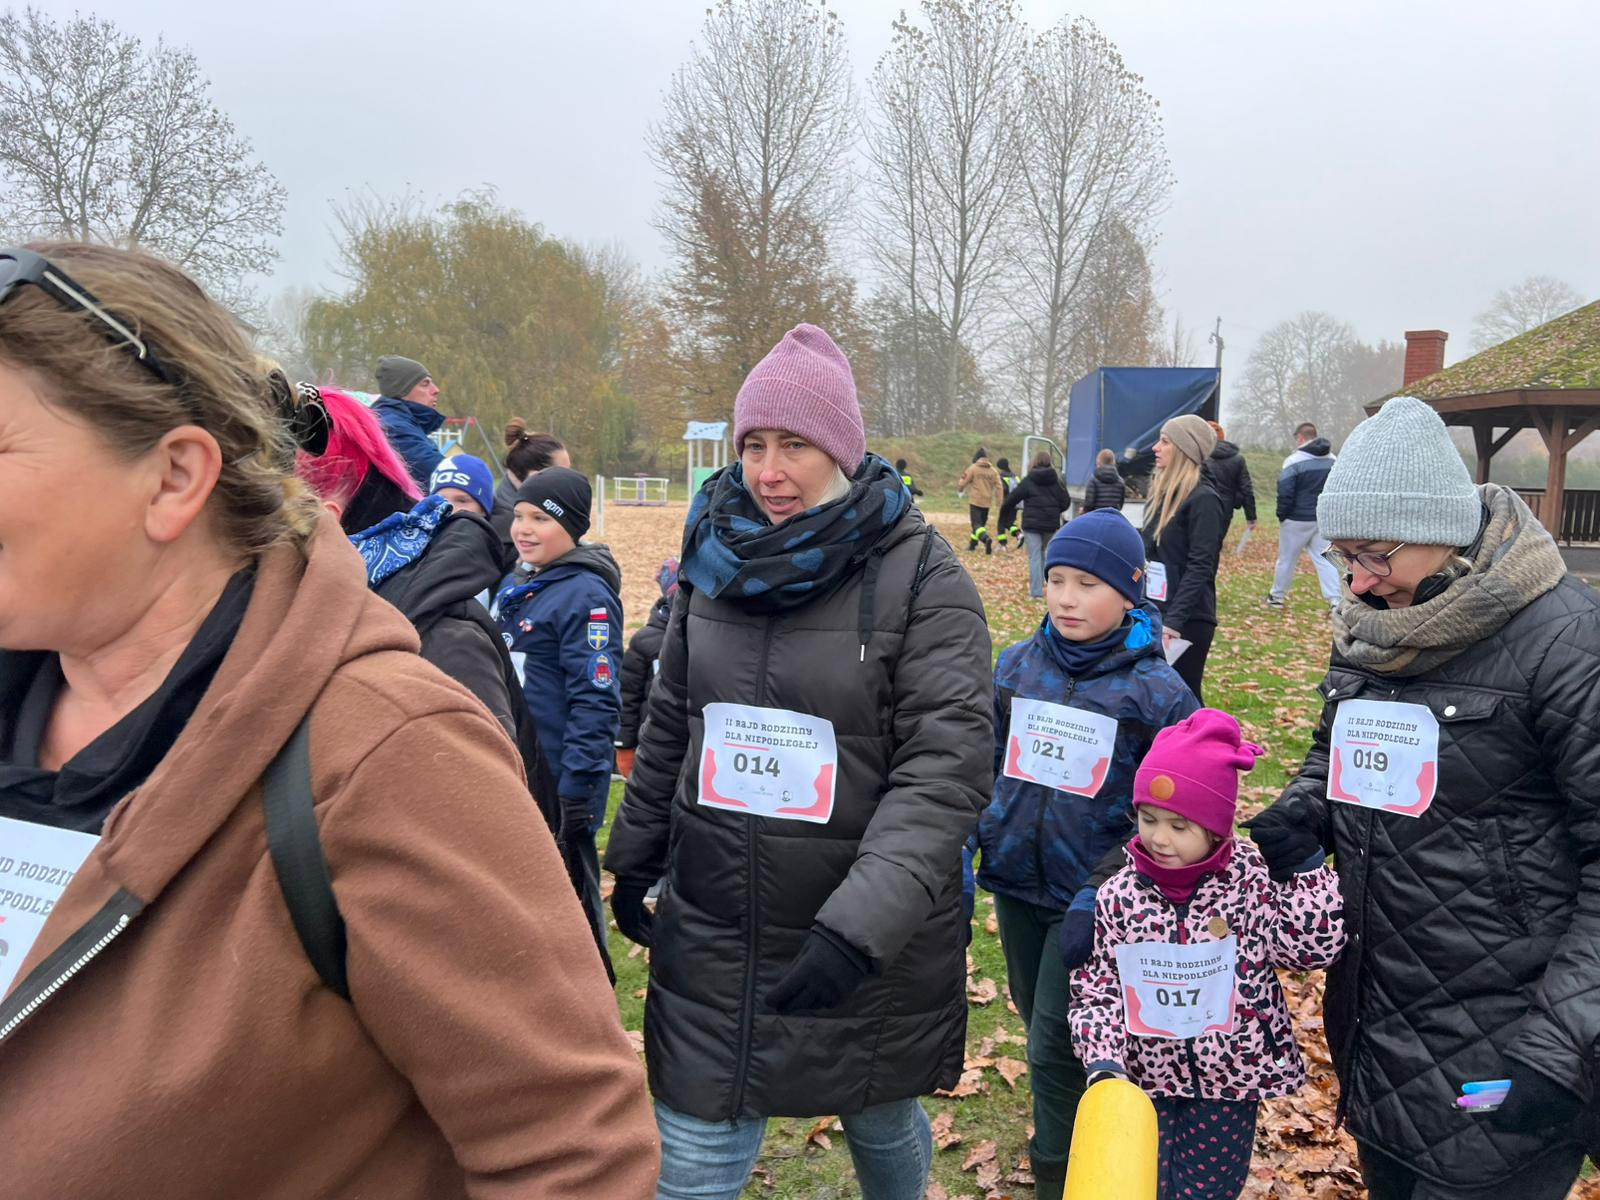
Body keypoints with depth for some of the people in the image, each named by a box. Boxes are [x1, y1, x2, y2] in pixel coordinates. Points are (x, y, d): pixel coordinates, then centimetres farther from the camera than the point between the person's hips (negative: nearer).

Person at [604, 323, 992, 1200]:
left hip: (871, 942, -3)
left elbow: (947, 765, -20)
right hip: (712, 930, 3)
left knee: (883, 1124, 21)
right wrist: (633, 858, 17)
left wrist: (862, 922, -29)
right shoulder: (717, 556, 3)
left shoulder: (920, 572, -13)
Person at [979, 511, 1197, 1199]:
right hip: (1016, 884, 5)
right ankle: (1064, 1129, 48)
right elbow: (985, 763, 9)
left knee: (1054, 1046, 0)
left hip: (1089, 897, -4)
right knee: (1035, 1015, 21)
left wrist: (1101, 896, -18)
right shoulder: (1016, 665, -1)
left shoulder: (1158, 691, -12)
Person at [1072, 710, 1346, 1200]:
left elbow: (1314, 947, -14)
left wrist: (1307, 863, -17)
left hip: (1230, 1076, -1)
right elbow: (1096, 989, -4)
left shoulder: (1252, 880, -12)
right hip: (1145, 1077, 1)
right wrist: (1102, 1060, -16)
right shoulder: (1118, 896, -10)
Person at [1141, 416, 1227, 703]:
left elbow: (1200, 568, -19)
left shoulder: (1203, 500, -13)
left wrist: (1174, 621, -24)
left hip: (1187, 620, -8)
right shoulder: (1163, 494, 11)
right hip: (1156, 613, 8)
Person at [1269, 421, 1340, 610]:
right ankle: (1335, 600, -3)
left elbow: (1284, 493, -16)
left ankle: (1277, 596, 23)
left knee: (1287, 558, 10)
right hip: (1324, 520, 5)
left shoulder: (1294, 461, -15)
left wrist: (1281, 515, -3)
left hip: (1297, 520, -4)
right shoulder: (1333, 460, 5)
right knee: (1324, 558, 7)